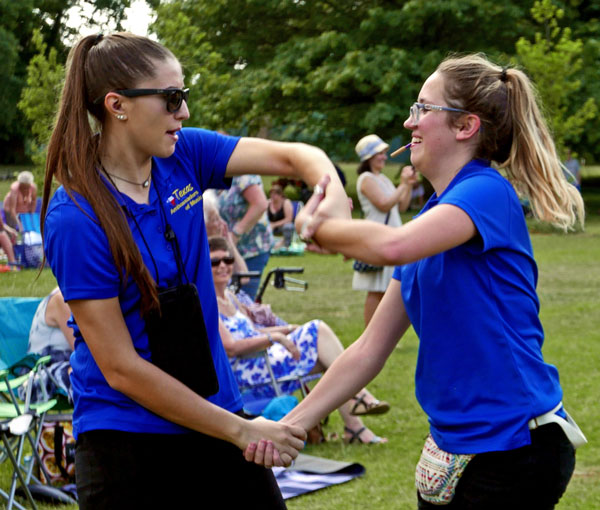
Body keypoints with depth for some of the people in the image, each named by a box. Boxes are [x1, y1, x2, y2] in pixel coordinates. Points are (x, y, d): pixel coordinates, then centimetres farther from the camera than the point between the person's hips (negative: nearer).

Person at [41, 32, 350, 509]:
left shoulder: (183, 154, -1)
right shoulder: (75, 218, -19)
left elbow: (293, 156, 0)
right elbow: (120, 368, -19)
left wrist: (333, 195, -24)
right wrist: (242, 431, -16)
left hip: (213, 412, 6)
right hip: (127, 438, -6)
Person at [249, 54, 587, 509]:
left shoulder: (487, 191, -14)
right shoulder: (433, 216, 11)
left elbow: (391, 246, -34)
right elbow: (371, 350, 10)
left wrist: (317, 227, -13)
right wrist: (290, 424, 3)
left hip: (515, 444, -8)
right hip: (455, 445, 8)